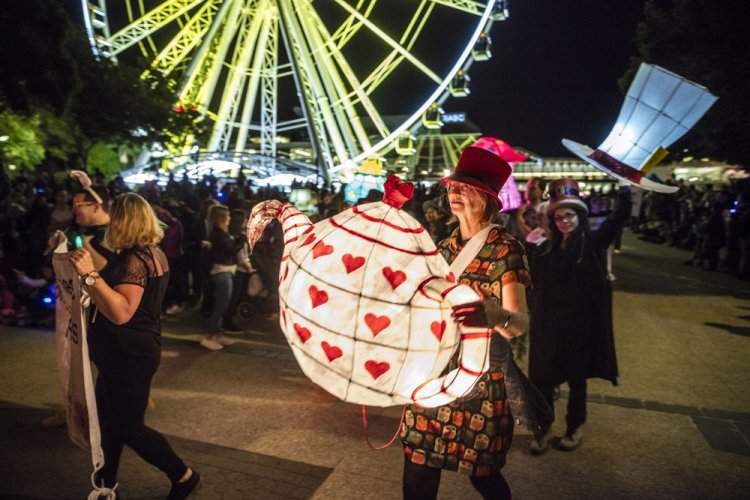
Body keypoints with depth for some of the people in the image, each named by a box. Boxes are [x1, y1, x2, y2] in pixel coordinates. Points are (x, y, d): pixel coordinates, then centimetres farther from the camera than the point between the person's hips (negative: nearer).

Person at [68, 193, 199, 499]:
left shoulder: (134, 259, -24)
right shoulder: (151, 253, 8)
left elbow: (121, 311, -34)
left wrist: (89, 274, -36)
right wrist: (93, 269, 26)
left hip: (128, 355, -10)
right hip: (127, 352, 10)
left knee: (128, 426, 2)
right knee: (108, 418, 19)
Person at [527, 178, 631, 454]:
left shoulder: (593, 242, -4)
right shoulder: (546, 249, 2)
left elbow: (621, 214, -15)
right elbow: (536, 288, 5)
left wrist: (624, 183, -22)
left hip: (581, 323, -2)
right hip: (549, 323, 2)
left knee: (577, 377, 14)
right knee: (542, 376, 6)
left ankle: (575, 427, 34)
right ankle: (544, 428, 25)